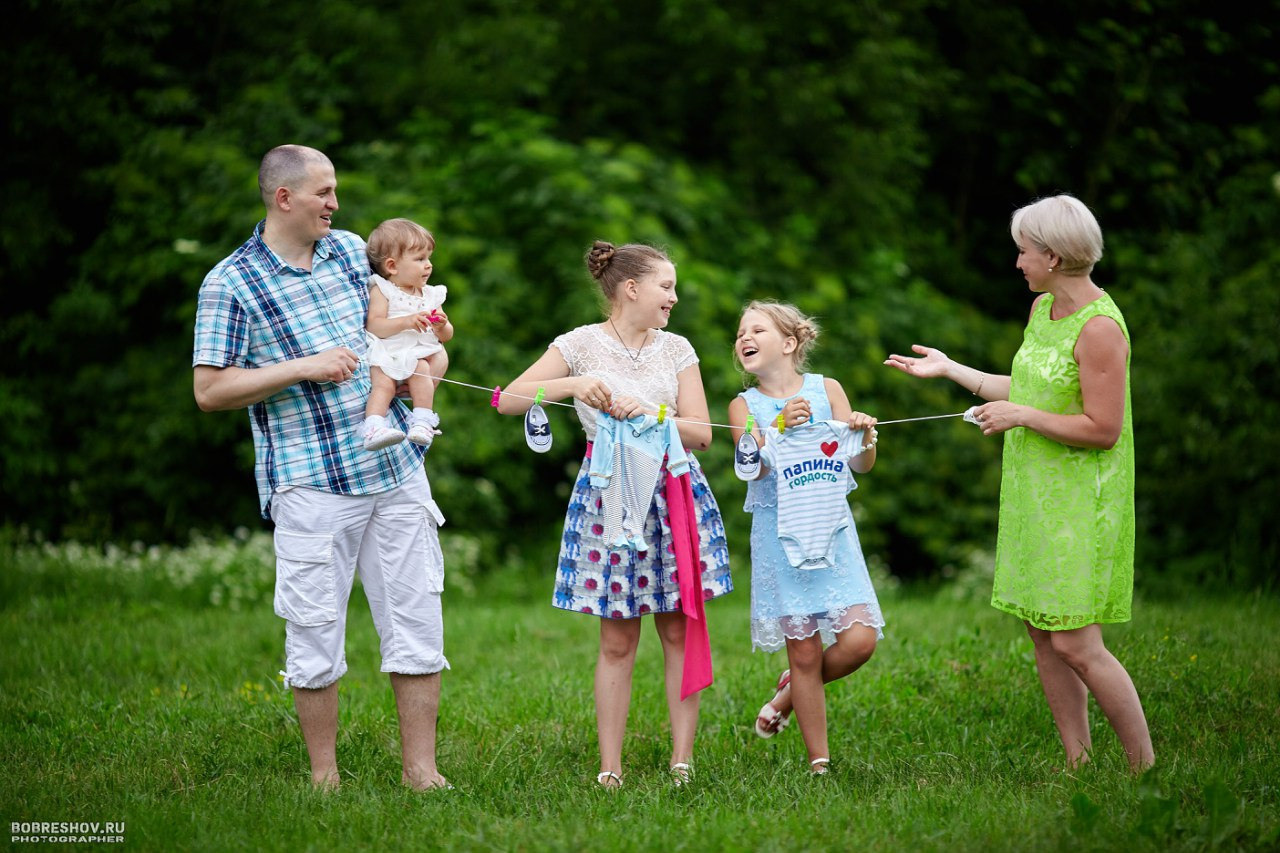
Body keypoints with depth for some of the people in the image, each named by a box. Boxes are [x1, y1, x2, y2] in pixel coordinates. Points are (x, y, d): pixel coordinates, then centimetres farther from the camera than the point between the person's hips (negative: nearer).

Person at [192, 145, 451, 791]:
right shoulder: (230, 285, -6)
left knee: (417, 618, 4)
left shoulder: (350, 250, 12)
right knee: (315, 631, -1)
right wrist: (304, 367, -17)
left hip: (395, 467, 5)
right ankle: (323, 775, 12)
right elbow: (209, 390, -11)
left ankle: (420, 768, 12)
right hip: (311, 484, -5)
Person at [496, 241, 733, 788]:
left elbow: (701, 433, 3)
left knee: (680, 630, 0)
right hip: (610, 494, -3)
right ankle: (609, 770, 3)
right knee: (617, 640, -1)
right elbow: (510, 400, -5)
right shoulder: (582, 345, 0)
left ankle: (682, 762, 6)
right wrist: (573, 384, -18)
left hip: (675, 492, 3)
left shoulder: (676, 349, 9)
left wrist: (649, 414, -14)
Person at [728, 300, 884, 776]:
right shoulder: (745, 406, 4)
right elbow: (753, 468, -11)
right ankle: (819, 763, 9)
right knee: (804, 650, -2)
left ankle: (789, 693, 18)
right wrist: (780, 427, -24)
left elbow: (862, 465, 6)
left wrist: (866, 437, -15)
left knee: (859, 639, -11)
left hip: (832, 529, 1)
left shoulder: (826, 390, 6)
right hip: (780, 535, -1)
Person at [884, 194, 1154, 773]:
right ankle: (1078, 767, 15)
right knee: (1042, 636, 8)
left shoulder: (1099, 328, -18)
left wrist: (1021, 417, -15)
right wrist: (950, 369, 22)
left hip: (1081, 502, -9)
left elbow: (1103, 429, -21)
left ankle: (1146, 768, 0)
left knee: (1075, 644, -11)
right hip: (1034, 494, 9)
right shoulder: (1042, 308, 10)